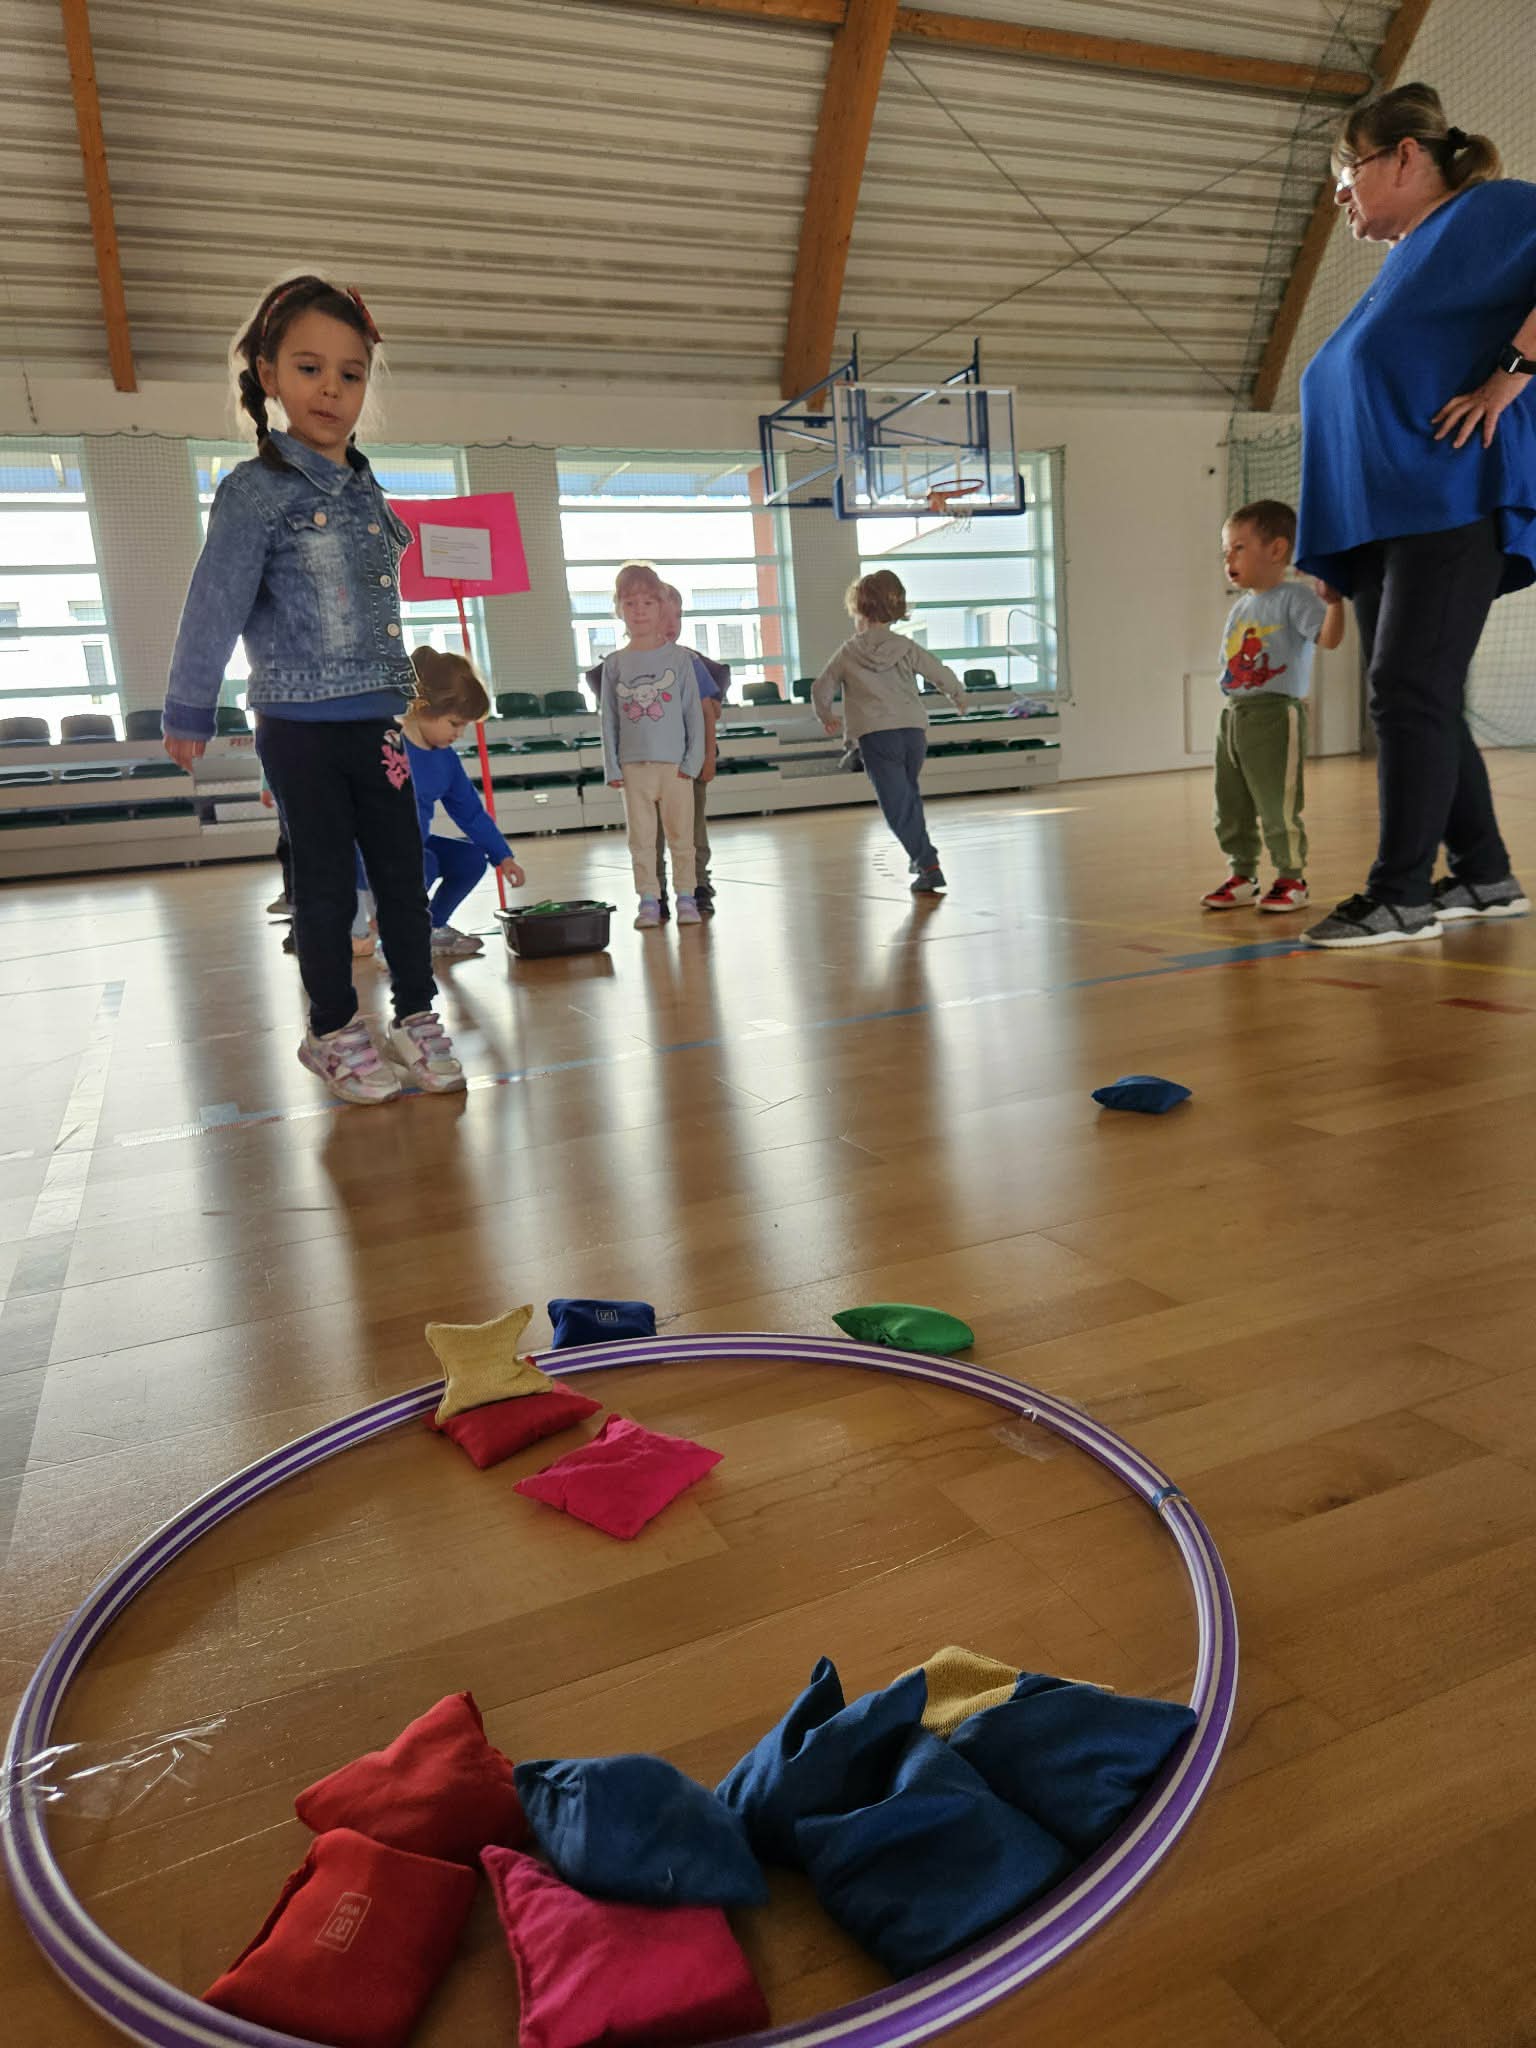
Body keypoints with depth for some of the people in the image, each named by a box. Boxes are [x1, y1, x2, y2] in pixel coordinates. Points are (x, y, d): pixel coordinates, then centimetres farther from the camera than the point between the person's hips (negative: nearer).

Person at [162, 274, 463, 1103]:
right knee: (327, 886, 2)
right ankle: (334, 1033, 17)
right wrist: (188, 714, -3)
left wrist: (400, 692, 15)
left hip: (377, 723, 6)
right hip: (301, 730, -5)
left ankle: (417, 1019, 18)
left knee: (403, 875, 6)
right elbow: (215, 605, -7)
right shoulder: (255, 490, -9)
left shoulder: (364, 488, 11)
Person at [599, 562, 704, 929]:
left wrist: (693, 761, -4)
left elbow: (693, 713, 2)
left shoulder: (677, 658, 2)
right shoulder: (615, 664, 6)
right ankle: (648, 901, 11)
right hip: (633, 767, 1)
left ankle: (685, 896, 13)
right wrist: (612, 768, 0)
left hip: (675, 764, -1)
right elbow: (608, 719, 6)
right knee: (641, 839, 4)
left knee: (681, 835, 4)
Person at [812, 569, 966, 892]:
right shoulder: (906, 648, 7)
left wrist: (825, 717, 33)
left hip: (875, 735, -3)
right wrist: (959, 698, 33)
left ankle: (928, 864, -14)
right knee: (909, 794, 25)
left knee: (897, 803, -4)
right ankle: (920, 854, 33)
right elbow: (942, 674, 12)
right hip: (913, 731, 3)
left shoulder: (848, 653, 4)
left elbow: (821, 689, 12)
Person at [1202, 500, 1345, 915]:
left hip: (1275, 714, -8)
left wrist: (1334, 600, -32)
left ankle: (1291, 877, 6)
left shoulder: (1293, 598, -6)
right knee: (1231, 808, 11)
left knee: (1278, 805, -6)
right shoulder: (1240, 608, 18)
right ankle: (1242, 875, 23)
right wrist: (1232, 700, 14)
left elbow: (1329, 638, -18)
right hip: (1233, 716, 8)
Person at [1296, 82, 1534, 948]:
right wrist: (1332, 557, 19)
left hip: (1456, 496, -9)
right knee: (1415, 700, 6)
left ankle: (1401, 893, -14)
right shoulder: (1403, 266, 27)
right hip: (1382, 516, 9)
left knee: (1410, 689, -16)